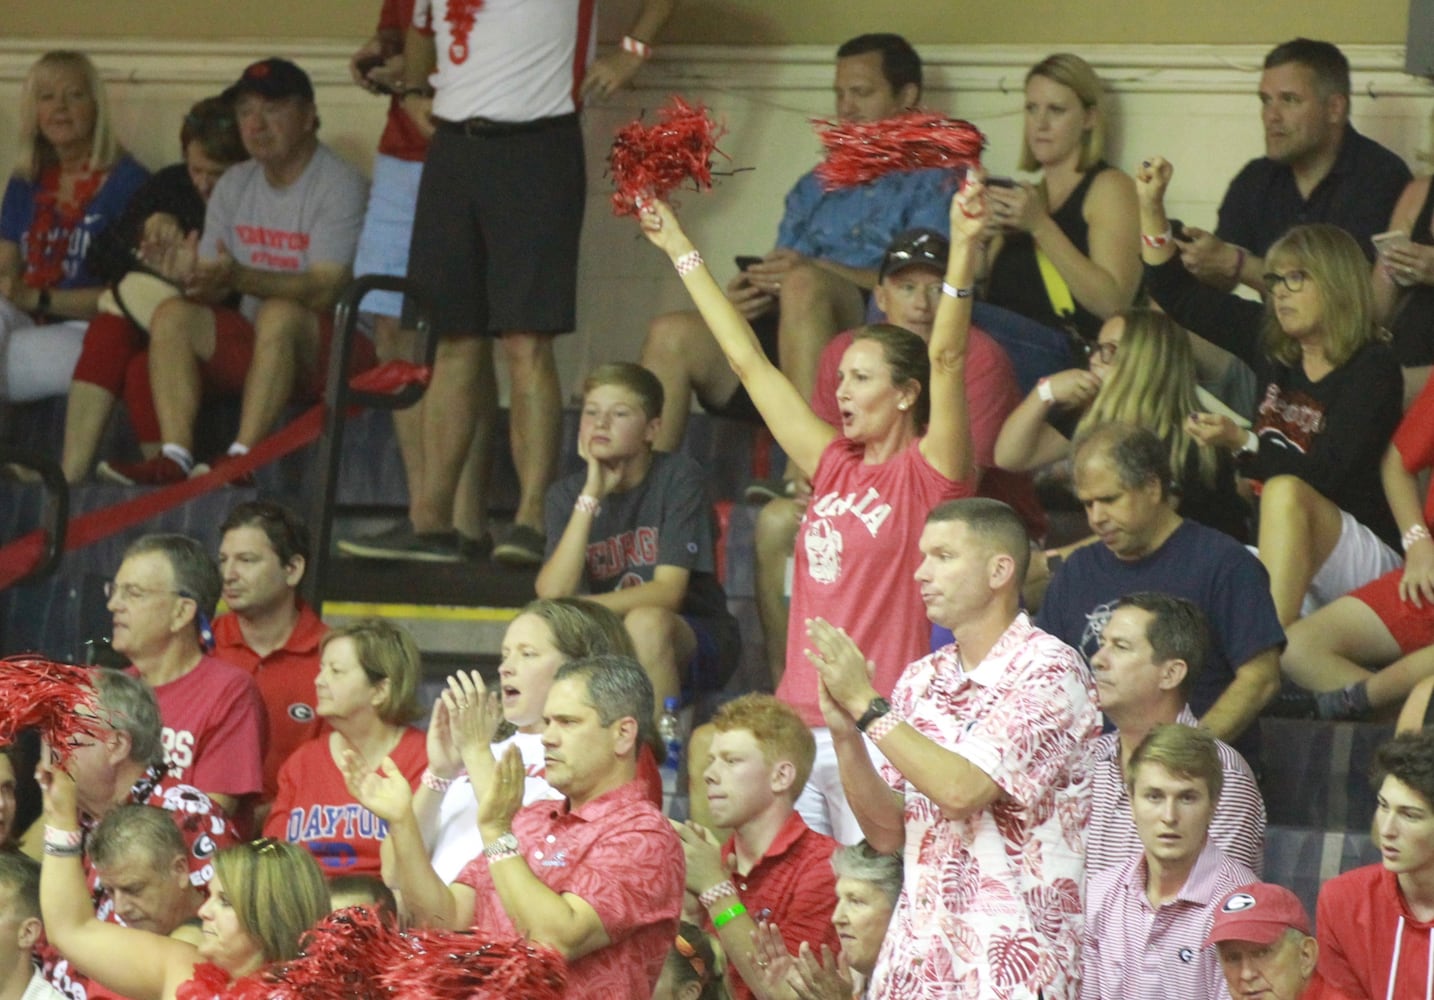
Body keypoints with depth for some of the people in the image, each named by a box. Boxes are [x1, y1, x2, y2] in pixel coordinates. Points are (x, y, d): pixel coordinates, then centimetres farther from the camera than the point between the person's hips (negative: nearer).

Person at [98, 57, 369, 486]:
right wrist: (191, 276, -18)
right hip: (256, 340, 7)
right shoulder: (235, 185, 12)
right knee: (173, 314, -14)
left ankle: (243, 454, -42)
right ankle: (174, 456, -28)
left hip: (334, 340, -7)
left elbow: (324, 290, -23)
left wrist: (239, 277, -36)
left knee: (279, 313, -36)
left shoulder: (339, 185, -11)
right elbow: (210, 285, 8)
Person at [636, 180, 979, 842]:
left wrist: (964, 247, -29)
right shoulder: (835, 466, 14)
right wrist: (679, 249, 25)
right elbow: (749, 362, 20)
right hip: (798, 723, 6)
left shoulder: (928, 475, -2)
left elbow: (945, 359, -16)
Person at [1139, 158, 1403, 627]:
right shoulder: (1269, 341, 8)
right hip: (1275, 549, 6)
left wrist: (1243, 444, -30)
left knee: (1286, 493, -36)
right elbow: (1176, 295, 16)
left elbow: (1325, 477, -20)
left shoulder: (1373, 369, -11)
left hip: (1364, 557, -6)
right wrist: (1150, 206, 7)